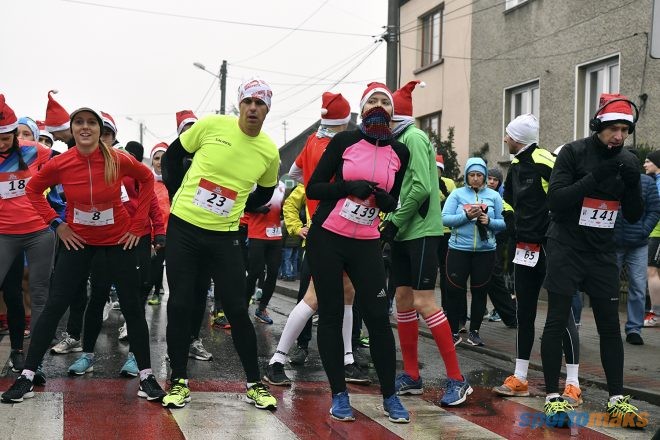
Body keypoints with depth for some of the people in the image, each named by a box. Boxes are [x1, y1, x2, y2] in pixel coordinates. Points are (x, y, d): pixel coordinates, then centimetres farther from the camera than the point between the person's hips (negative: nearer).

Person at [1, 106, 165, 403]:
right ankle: (27, 376, 7)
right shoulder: (60, 164, -14)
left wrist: (137, 223, -2)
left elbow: (147, 179, 2)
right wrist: (56, 223, -5)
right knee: (54, 306, -1)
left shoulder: (119, 160, -17)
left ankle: (146, 376, 15)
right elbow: (33, 189, 4)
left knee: (132, 307, 3)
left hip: (117, 239, 0)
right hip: (78, 240, 1)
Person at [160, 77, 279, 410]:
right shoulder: (212, 126, -8)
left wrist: (233, 209, 5)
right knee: (179, 305, 1)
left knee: (237, 309, 1)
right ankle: (179, 380, 15)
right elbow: (172, 156, 6)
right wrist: (185, 195, 4)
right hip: (183, 227, -1)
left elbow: (264, 194, 16)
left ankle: (254, 384, 14)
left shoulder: (269, 152, -2)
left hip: (224, 237, 1)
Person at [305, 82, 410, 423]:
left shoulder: (400, 152, 5)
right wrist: (350, 187, -17)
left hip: (366, 244, 2)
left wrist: (384, 198, -9)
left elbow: (395, 204, 13)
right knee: (331, 315, 1)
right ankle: (339, 395, 11)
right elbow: (313, 188, -3)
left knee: (378, 317, -3)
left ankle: (390, 397, 8)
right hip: (327, 238, -2)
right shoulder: (344, 141, -3)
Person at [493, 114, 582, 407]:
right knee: (524, 311, 12)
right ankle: (519, 379, 21)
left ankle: (572, 383, 0)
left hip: (551, 247, -9)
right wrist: (514, 224, 19)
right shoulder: (516, 165, 11)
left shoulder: (545, 162, -16)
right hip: (525, 248, 9)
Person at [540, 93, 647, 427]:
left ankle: (616, 398, 14)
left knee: (610, 325, 6)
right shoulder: (573, 153, -10)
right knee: (557, 322, -2)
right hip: (566, 249, -4)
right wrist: (594, 177, -27)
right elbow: (555, 200, -19)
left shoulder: (628, 161, 4)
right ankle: (553, 397, 5)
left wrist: (632, 184, -13)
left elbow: (634, 217, 5)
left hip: (603, 253, 5)